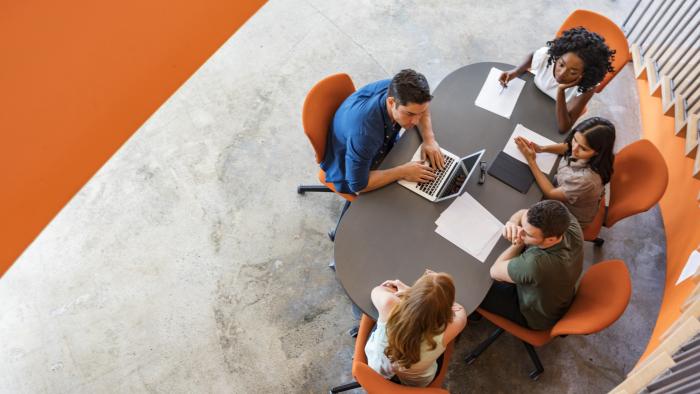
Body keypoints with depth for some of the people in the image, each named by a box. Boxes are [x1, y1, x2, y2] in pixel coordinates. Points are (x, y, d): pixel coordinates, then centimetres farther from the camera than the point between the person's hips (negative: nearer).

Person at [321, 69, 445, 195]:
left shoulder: (397, 88, -26)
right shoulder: (363, 132, -45)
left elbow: (421, 105, -1)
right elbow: (358, 185, -36)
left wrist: (429, 139, -16)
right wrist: (403, 172, -32)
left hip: (384, 148, 6)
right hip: (349, 172, -6)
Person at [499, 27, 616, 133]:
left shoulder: (586, 88, -34)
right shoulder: (545, 55, -27)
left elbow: (563, 128, -35)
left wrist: (561, 91, -44)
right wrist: (515, 72, -17)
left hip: (554, 118, -3)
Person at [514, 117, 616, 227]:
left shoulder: (586, 179, -44)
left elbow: (551, 194, -28)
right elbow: (565, 147, 0)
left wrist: (531, 161, -28)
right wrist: (540, 149, -17)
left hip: (572, 218, -6)